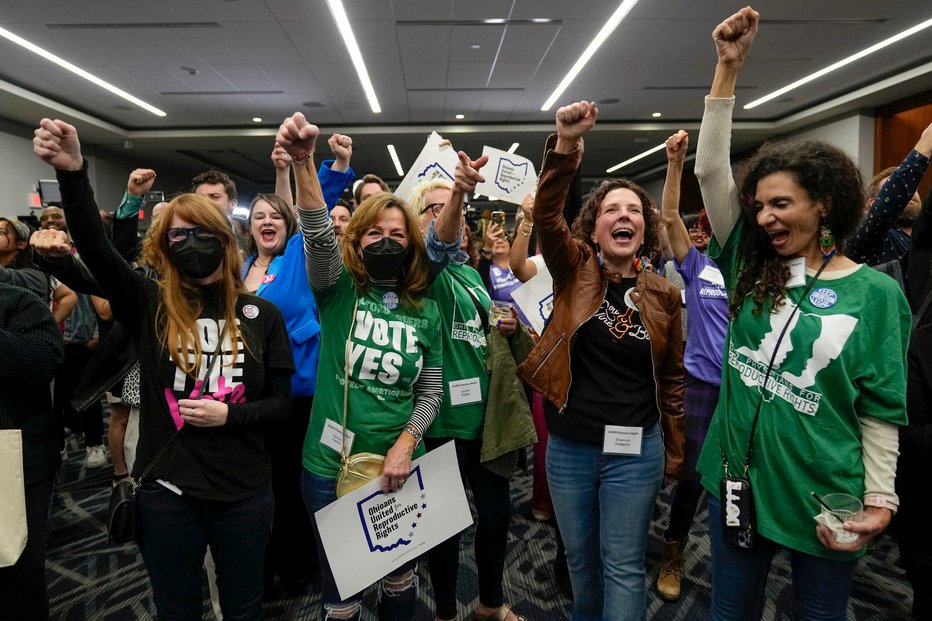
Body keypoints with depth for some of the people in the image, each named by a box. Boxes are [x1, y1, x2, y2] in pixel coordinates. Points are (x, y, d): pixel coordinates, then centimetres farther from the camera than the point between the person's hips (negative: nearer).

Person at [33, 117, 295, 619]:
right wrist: (72, 174, -32)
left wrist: (229, 414, -16)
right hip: (166, 490, 0)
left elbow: (281, 401, 0)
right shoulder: (150, 306, -3)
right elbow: (95, 248, -19)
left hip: (243, 490, 0)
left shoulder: (262, 315, -2)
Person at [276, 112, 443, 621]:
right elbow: (318, 236, -26)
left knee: (399, 578, 21)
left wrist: (404, 444, -13)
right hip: (330, 467, -2)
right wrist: (303, 162, -40)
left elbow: (431, 392, 2)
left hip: (398, 467, 2)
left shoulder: (425, 312, 0)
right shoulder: (338, 289, -6)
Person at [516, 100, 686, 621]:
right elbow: (546, 215, -22)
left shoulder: (663, 295, -2)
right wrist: (566, 146, -35)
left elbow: (673, 378, 5)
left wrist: (674, 451, 8)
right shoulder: (575, 270, -3)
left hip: (635, 450, -1)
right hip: (568, 447, 1)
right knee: (580, 558, 20)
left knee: (624, 567, 8)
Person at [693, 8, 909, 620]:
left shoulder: (875, 293, -7)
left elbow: (881, 410, -4)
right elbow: (712, 170, -6)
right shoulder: (751, 268, 0)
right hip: (738, 479, 3)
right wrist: (728, 68, -10)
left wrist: (879, 500, -10)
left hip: (822, 498, -2)